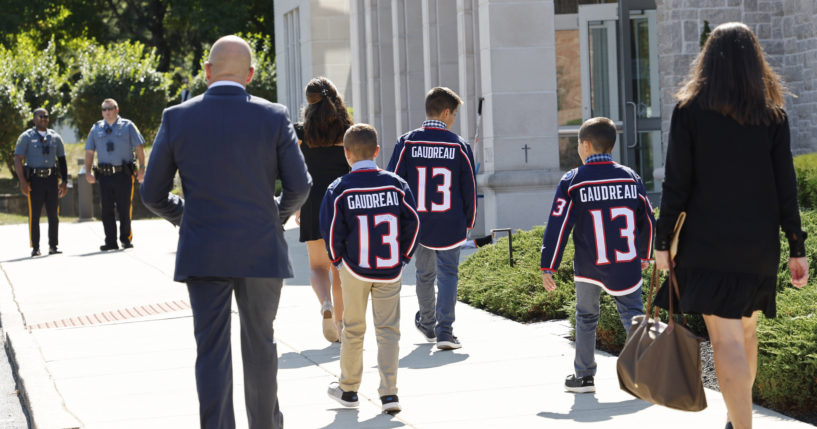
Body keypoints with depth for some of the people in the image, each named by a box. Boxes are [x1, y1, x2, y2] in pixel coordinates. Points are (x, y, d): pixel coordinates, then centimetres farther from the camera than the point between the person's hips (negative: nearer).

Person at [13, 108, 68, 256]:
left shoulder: (55, 137, 13)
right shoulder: (26, 137, 2)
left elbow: (62, 160, 18)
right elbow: (18, 160, -2)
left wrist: (64, 181, 10)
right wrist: (22, 181, -12)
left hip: (51, 179, 3)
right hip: (35, 180, -3)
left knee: (54, 215, 3)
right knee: (34, 215, -3)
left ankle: (53, 246, 10)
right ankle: (35, 248, 1)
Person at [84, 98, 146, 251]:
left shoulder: (127, 126, 6)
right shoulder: (96, 129, 14)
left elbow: (139, 147, 2)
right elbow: (89, 151, 15)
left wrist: (142, 168, -6)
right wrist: (88, 171, 5)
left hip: (124, 175, -3)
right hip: (104, 175, 3)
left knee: (125, 209, -2)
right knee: (106, 210, 2)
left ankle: (126, 239, 9)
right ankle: (111, 242, 7)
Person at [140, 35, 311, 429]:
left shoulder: (177, 119, -3)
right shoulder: (274, 118, -4)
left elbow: (152, 194, 0)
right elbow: (299, 186, -4)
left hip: (202, 254, 0)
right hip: (261, 250, 0)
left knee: (211, 350, 5)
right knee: (259, 344, 15)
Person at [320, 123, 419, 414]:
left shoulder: (339, 189, -7)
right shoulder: (395, 184, -1)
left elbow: (331, 230, -8)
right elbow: (412, 222, 0)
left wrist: (337, 260, 8)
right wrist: (403, 257, 10)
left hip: (354, 270, -1)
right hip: (390, 271, 1)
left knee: (353, 330, 12)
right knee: (388, 329, 5)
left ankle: (348, 390, 23)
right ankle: (389, 392, -5)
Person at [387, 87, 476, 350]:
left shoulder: (406, 143, -3)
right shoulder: (459, 146, -4)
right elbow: (469, 188, 2)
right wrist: (468, 223, 14)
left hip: (418, 224, 2)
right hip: (450, 226, -2)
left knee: (424, 273, 18)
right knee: (448, 274, 4)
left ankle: (427, 324, 37)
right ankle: (444, 330, -8)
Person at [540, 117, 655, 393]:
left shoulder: (573, 182, -5)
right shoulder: (630, 178, 5)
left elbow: (558, 227, -7)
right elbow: (647, 221, 13)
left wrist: (548, 267, -2)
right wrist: (644, 256, 28)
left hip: (589, 269, -1)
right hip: (627, 268, 2)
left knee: (586, 317, 15)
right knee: (633, 317, 5)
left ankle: (584, 376, 20)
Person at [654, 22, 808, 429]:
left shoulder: (689, 110, -3)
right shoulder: (773, 115, 3)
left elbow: (677, 183, -6)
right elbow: (785, 186, 1)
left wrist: (662, 241, 1)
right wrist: (797, 248, 4)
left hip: (706, 242, -4)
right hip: (758, 243, 4)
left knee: (726, 340, -9)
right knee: (746, 331, 21)